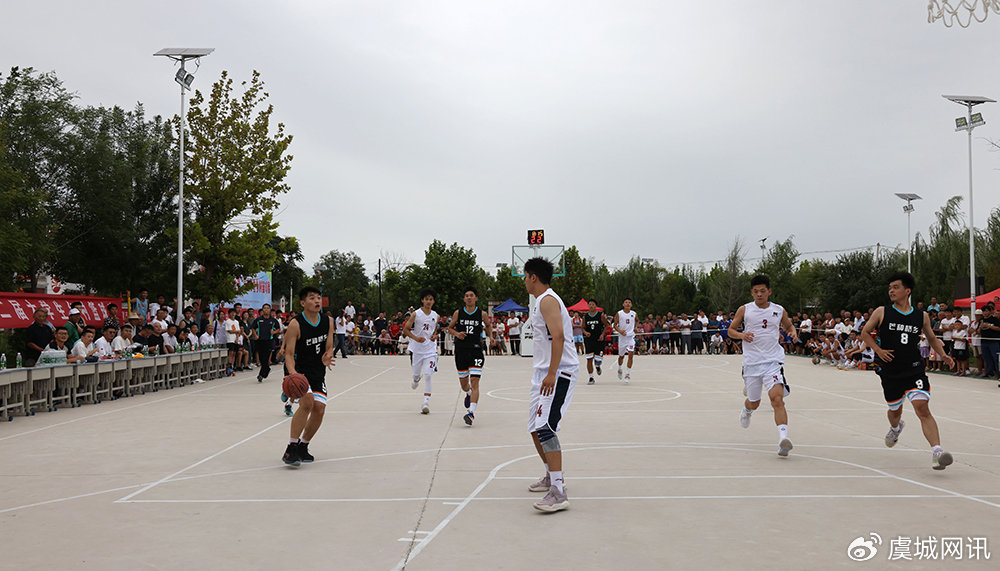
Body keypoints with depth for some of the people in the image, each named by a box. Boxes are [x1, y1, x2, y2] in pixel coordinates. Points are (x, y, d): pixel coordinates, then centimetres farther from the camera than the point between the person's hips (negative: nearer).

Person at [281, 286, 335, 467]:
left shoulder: (328, 322, -1)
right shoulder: (295, 325, -16)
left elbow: (329, 347, 6)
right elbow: (289, 354, -16)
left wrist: (327, 357, -18)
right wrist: (292, 372, -35)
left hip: (317, 372, 6)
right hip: (298, 370, -5)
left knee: (319, 408, -6)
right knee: (307, 401, -26)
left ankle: (302, 447, 17)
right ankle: (291, 450, -19)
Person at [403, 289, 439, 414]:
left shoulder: (435, 315, 4)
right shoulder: (416, 314, -7)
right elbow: (405, 329, -5)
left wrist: (434, 336, -1)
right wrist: (416, 338, -20)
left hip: (430, 349, 1)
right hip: (417, 349, -1)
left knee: (428, 376, -11)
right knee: (416, 374, 14)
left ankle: (426, 402, -13)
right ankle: (416, 380, 53)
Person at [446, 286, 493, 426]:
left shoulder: (482, 314, 1)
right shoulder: (458, 313, 2)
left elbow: (488, 325, 20)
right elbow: (450, 328, 12)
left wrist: (490, 336, 3)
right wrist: (456, 333, -8)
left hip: (476, 350, -2)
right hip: (461, 350, 2)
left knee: (474, 382, -15)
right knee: (463, 382, 14)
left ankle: (471, 413, -19)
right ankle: (469, 394, 50)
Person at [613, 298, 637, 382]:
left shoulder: (634, 314, 2)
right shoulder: (619, 314, -4)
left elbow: (637, 321, 24)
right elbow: (615, 325, -1)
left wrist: (636, 327, 6)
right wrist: (620, 331, -18)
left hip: (631, 336, 1)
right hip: (622, 337, -1)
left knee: (630, 355, -14)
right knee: (621, 356, 12)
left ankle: (628, 374, -7)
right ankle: (620, 369, 41)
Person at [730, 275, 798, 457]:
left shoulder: (779, 310, 4)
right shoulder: (744, 310, 1)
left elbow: (789, 326, 22)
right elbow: (731, 330, 9)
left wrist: (793, 333, -1)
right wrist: (741, 335, -13)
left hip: (773, 361, -1)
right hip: (751, 362, 1)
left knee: (777, 399, -19)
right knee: (754, 402, 14)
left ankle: (783, 438, -26)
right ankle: (746, 408, 52)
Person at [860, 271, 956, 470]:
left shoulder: (922, 316, 5)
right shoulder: (882, 312, 0)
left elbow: (932, 338, 21)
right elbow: (865, 333, 8)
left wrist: (944, 355, 6)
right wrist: (878, 350, -7)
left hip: (914, 370, -1)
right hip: (890, 372, 1)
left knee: (923, 408, -18)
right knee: (895, 410, 18)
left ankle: (937, 452, -25)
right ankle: (895, 428, 55)